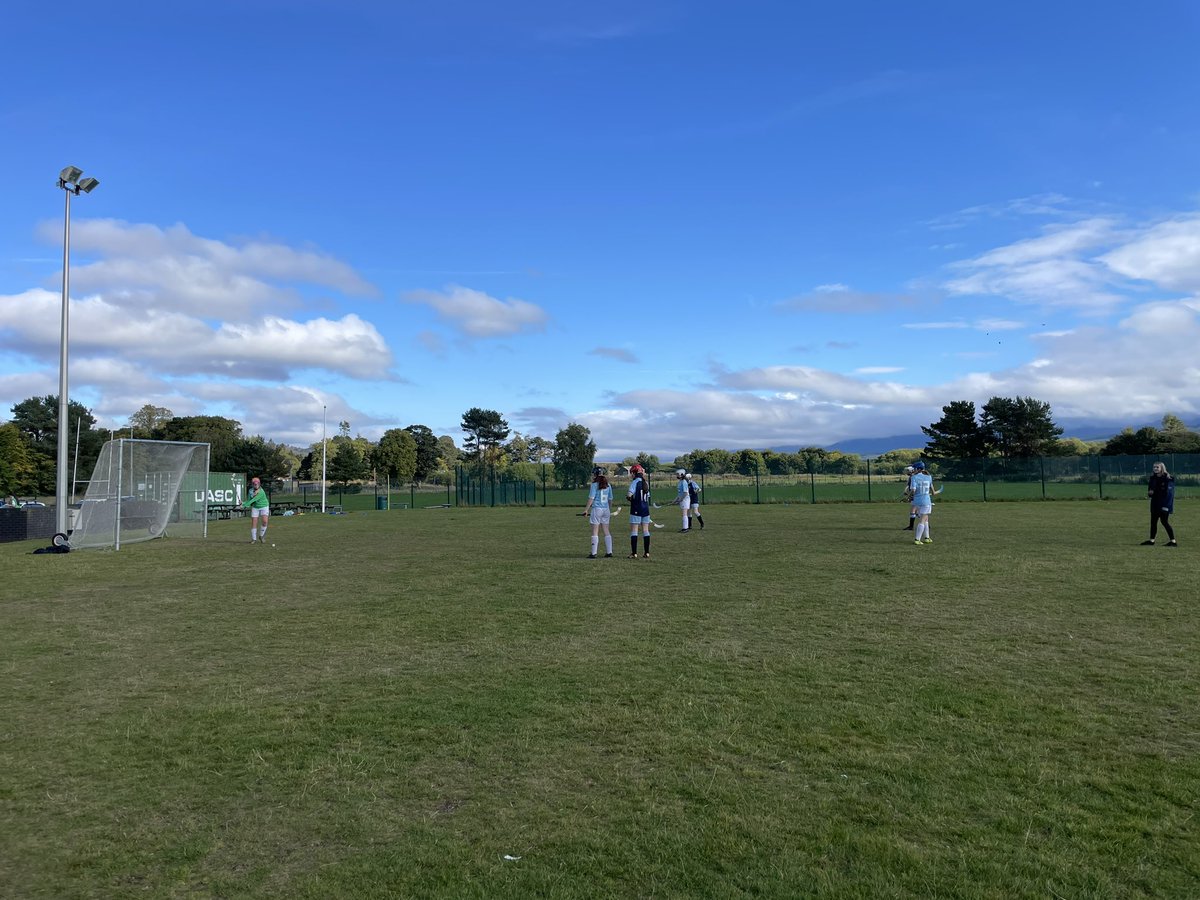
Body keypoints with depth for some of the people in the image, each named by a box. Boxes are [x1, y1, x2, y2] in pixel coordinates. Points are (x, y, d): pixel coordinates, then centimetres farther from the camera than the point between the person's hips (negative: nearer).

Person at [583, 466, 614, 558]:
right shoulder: (607, 485, 8)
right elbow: (610, 499, 13)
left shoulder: (594, 485, -8)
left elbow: (591, 498, -11)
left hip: (597, 508, -5)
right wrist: (610, 509, 23)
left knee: (595, 531, -1)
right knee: (606, 531, 12)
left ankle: (593, 553, -2)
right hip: (606, 509, 5)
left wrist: (586, 509, -5)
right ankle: (609, 552, 13)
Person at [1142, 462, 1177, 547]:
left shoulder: (1168, 478, -11)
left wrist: (1166, 505, -22)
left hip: (1164, 504, -7)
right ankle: (1151, 540, 17)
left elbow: (1169, 493, -16)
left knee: (1164, 521, -7)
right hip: (1155, 504, 7)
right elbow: (1150, 489, 21)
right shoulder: (1153, 478, 10)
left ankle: (1173, 541, 0)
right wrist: (1149, 493, -4)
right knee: (1153, 521, 10)